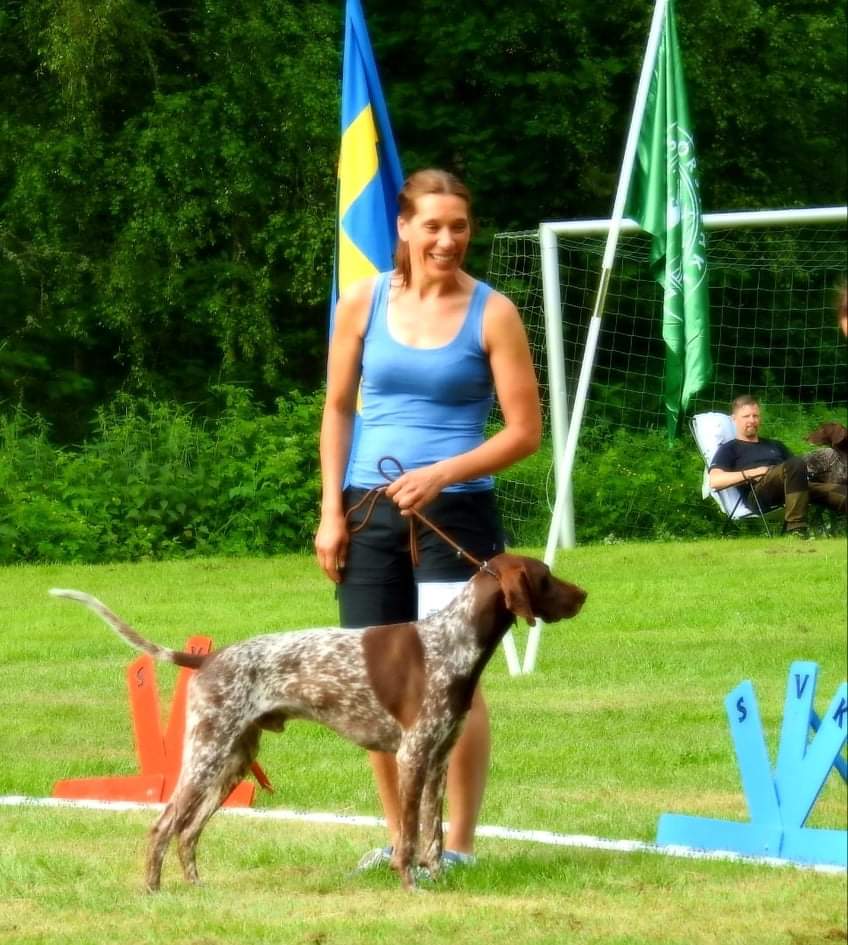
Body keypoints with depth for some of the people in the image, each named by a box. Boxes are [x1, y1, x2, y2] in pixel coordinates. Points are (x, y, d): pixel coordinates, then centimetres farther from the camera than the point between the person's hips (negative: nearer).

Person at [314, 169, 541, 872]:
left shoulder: (491, 314, -4)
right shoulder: (364, 303, 5)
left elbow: (525, 430, -5)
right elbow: (338, 409, 12)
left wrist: (441, 474, -16)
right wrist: (332, 511, 4)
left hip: (456, 513, -3)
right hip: (370, 512, 4)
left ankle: (460, 842, 1)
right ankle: (399, 834, 15)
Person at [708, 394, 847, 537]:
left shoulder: (775, 445, 38)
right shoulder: (729, 449, 20)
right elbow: (715, 481, 2)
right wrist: (752, 473, -8)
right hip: (758, 490, -5)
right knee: (796, 464, -35)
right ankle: (795, 529, -45)